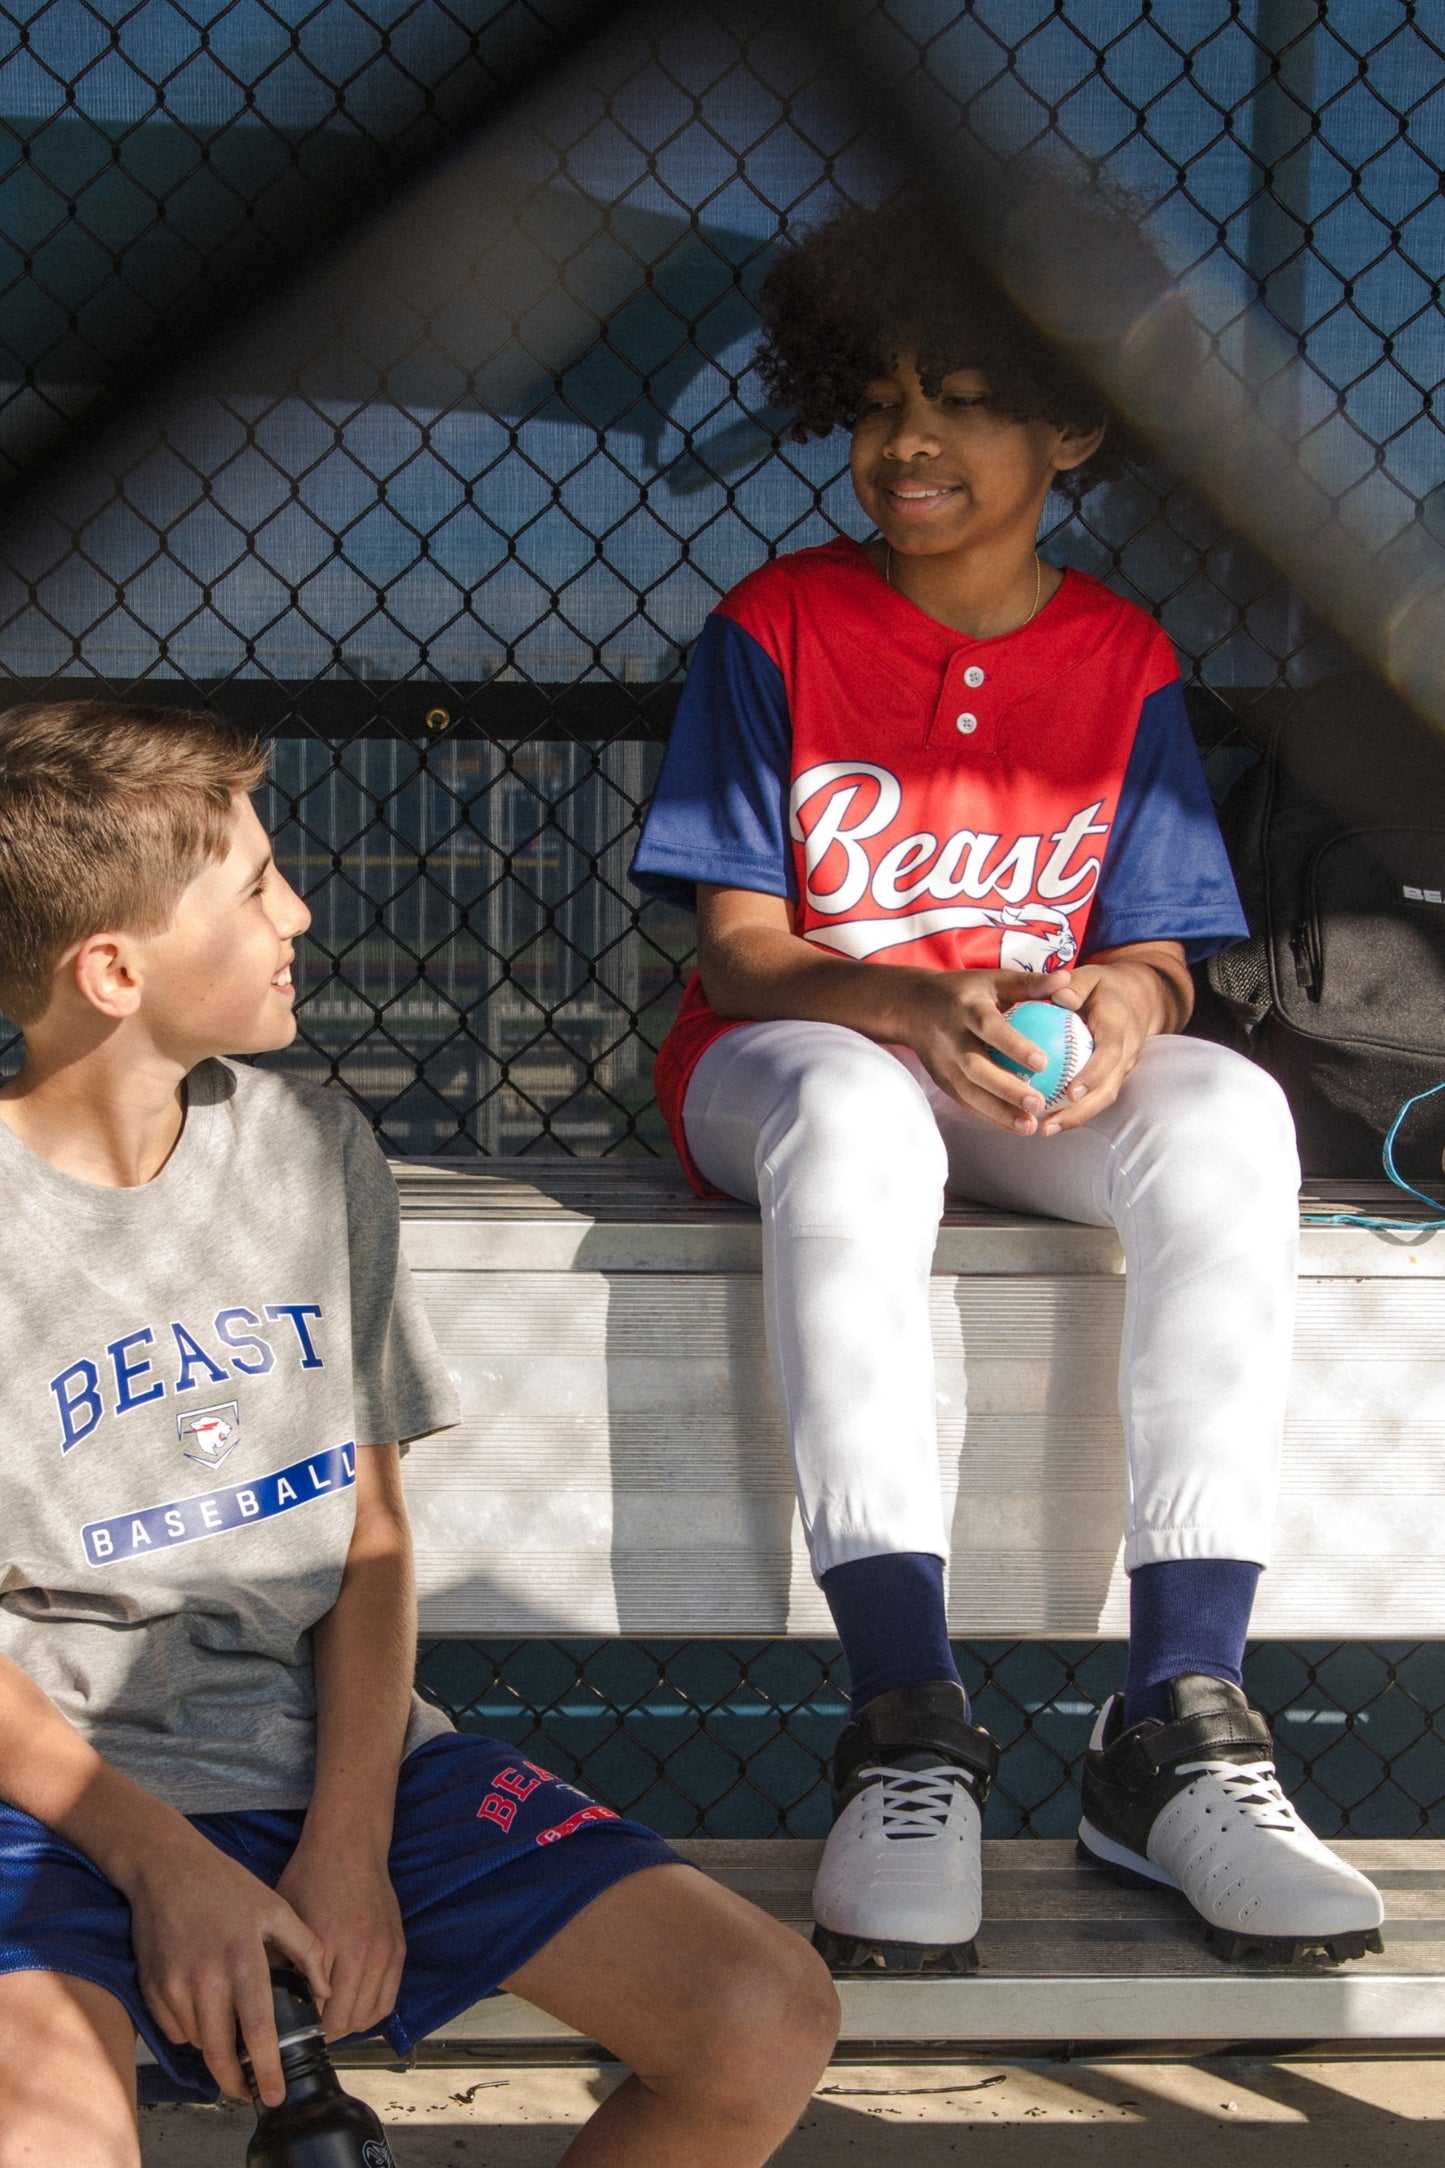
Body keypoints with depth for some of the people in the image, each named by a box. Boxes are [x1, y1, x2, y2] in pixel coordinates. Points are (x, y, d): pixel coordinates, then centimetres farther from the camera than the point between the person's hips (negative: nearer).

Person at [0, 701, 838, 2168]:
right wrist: (162, 1866, -16)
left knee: (768, 2023, -11)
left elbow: (370, 1528, 7)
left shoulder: (310, 1145, 8)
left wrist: (348, 1838, -6)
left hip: (336, 1745, 5)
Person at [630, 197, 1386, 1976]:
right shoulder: (779, 628, -1)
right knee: (846, 1112, -40)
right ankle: (908, 1733, -42)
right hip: (786, 1053, -2)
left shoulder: (1123, 661, 6)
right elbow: (741, 946, -6)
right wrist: (918, 1008, -27)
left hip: (1040, 1087, 2)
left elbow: (1157, 950, 3)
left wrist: (1119, 1004, -23)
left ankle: (1176, 1727, -33)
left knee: (1228, 1118, -32)